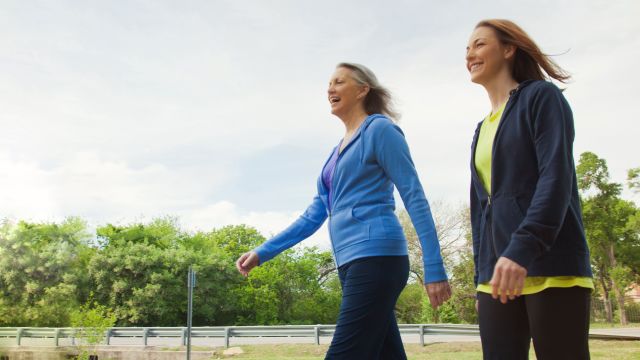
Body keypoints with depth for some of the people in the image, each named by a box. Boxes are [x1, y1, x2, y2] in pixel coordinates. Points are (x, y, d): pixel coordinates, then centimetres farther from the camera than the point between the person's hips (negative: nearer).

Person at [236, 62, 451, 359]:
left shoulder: (380, 129, -1)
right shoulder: (338, 151, 22)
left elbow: (415, 198, -8)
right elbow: (314, 215, 22)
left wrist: (434, 269, -16)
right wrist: (262, 253, 17)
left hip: (376, 257, -8)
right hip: (351, 264, 8)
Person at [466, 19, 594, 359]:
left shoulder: (541, 97, 1)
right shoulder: (482, 130, 21)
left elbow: (557, 177, -14)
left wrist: (522, 249, -27)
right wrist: (481, 278, 15)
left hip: (551, 268, -6)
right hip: (496, 274, 7)